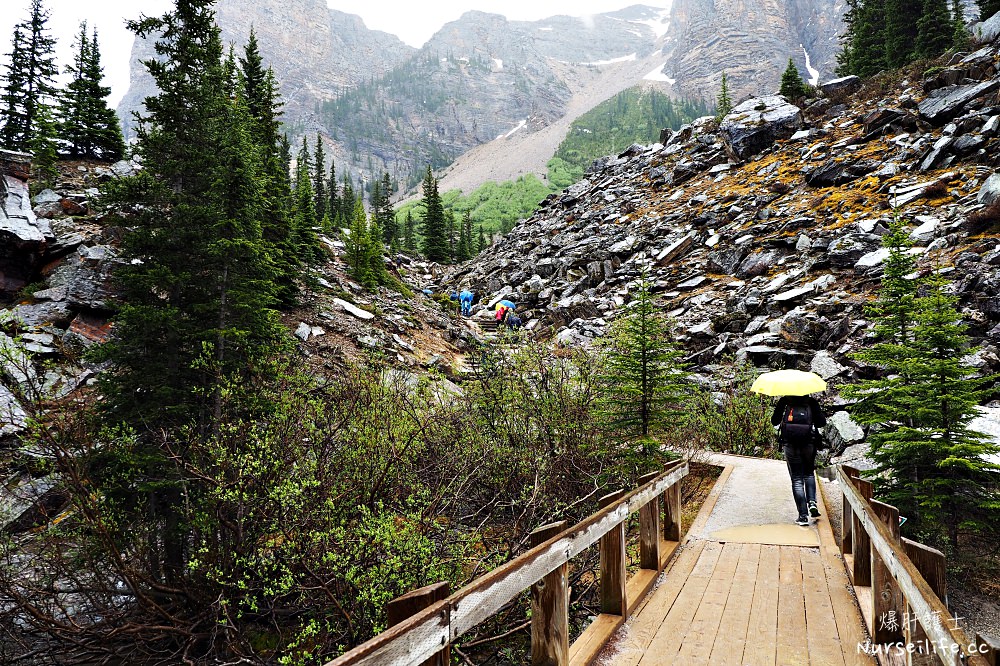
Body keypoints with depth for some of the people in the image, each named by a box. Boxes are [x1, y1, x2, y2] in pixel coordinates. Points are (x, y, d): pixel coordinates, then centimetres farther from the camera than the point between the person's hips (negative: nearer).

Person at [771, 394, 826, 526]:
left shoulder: (784, 401, 4)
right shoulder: (811, 401, 4)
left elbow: (774, 421, 5)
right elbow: (822, 422, 2)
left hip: (789, 444, 0)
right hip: (809, 443, 1)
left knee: (797, 479, 5)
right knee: (809, 474, 23)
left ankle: (803, 515, 1)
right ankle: (812, 501, 1)